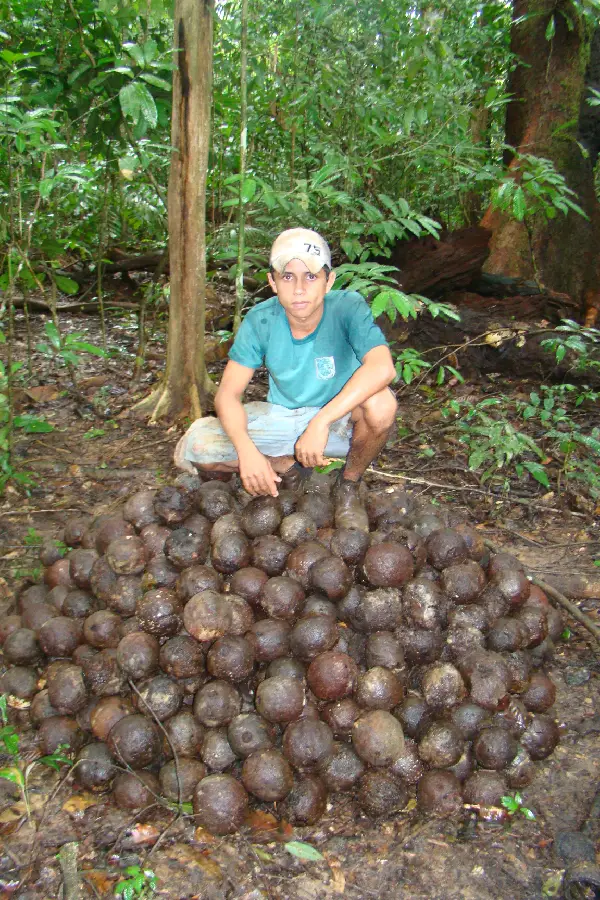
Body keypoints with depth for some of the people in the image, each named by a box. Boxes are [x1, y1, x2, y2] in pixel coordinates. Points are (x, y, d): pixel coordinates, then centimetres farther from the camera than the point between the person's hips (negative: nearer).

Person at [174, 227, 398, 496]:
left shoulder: (347, 307, -22)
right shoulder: (260, 320, -15)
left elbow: (382, 368, -39)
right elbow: (227, 393, -16)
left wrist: (321, 422, -45)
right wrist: (247, 450, -35)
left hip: (341, 419, -2)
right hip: (282, 418, 2)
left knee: (380, 402, -36)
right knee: (193, 447, -17)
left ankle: (350, 480, -6)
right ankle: (290, 465, 2)